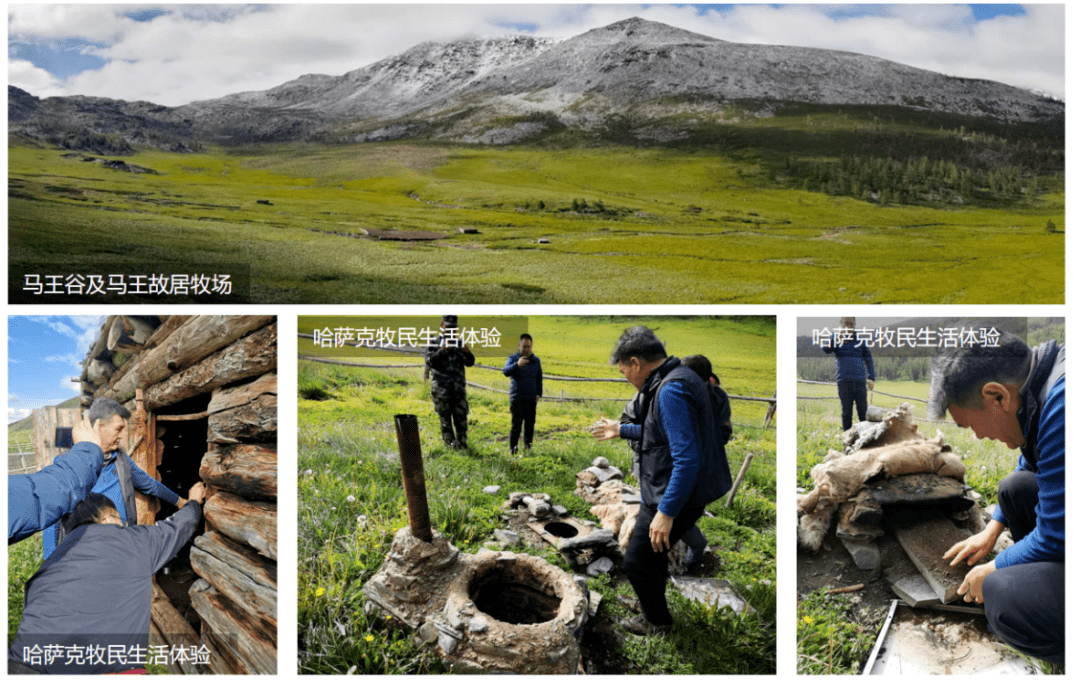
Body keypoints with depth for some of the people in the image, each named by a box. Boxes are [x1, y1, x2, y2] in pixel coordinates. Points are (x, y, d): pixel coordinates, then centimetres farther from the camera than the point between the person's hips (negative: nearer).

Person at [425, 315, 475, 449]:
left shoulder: (459, 343, 11)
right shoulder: (434, 344, 0)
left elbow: (470, 363, 9)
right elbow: (428, 363, -13)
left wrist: (467, 352, -13)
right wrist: (441, 350, -24)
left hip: (459, 389, 3)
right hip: (441, 391, -3)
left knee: (462, 418, 4)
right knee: (445, 420, 5)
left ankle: (462, 442, 17)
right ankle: (450, 444, 15)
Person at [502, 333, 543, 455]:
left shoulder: (536, 360, 10)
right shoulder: (513, 358, -2)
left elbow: (539, 378, 20)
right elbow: (506, 371, -21)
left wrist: (539, 393, 9)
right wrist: (517, 365, -39)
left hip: (531, 399, 4)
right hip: (517, 399, -4)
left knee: (530, 425, 11)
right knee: (516, 426, -4)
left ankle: (528, 447, 27)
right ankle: (513, 449, 5)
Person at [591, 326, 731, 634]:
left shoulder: (671, 391, -25)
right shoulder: (676, 378, 9)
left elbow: (687, 458, -31)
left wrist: (666, 512, -30)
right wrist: (621, 430, 32)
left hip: (673, 497, -10)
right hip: (675, 492, 10)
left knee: (637, 561, 5)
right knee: (652, 552, 27)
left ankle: (657, 622, 26)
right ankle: (653, 611, 47)